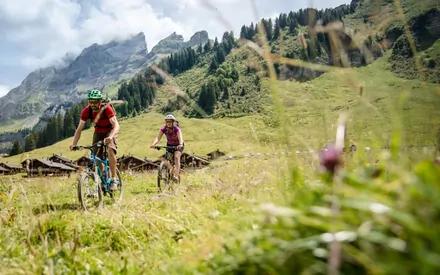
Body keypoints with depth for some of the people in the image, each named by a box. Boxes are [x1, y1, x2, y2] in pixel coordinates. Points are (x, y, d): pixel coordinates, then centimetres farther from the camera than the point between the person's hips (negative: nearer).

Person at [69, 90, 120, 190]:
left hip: (110, 131, -4)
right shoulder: (86, 110, -20)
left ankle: (113, 179, -23)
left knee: (110, 150, -30)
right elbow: (79, 129, -19)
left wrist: (110, 137, -57)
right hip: (98, 132, 4)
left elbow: (116, 125, -39)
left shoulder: (106, 108, -29)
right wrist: (74, 144, -31)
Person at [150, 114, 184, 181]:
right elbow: (158, 137, -33)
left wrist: (180, 144, -67)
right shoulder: (163, 129, -22)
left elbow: (180, 138, -46)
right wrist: (153, 144, -54)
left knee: (176, 157, -26)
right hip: (169, 145, 4)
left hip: (178, 145, -4)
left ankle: (176, 175, -29)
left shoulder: (177, 129, -30)